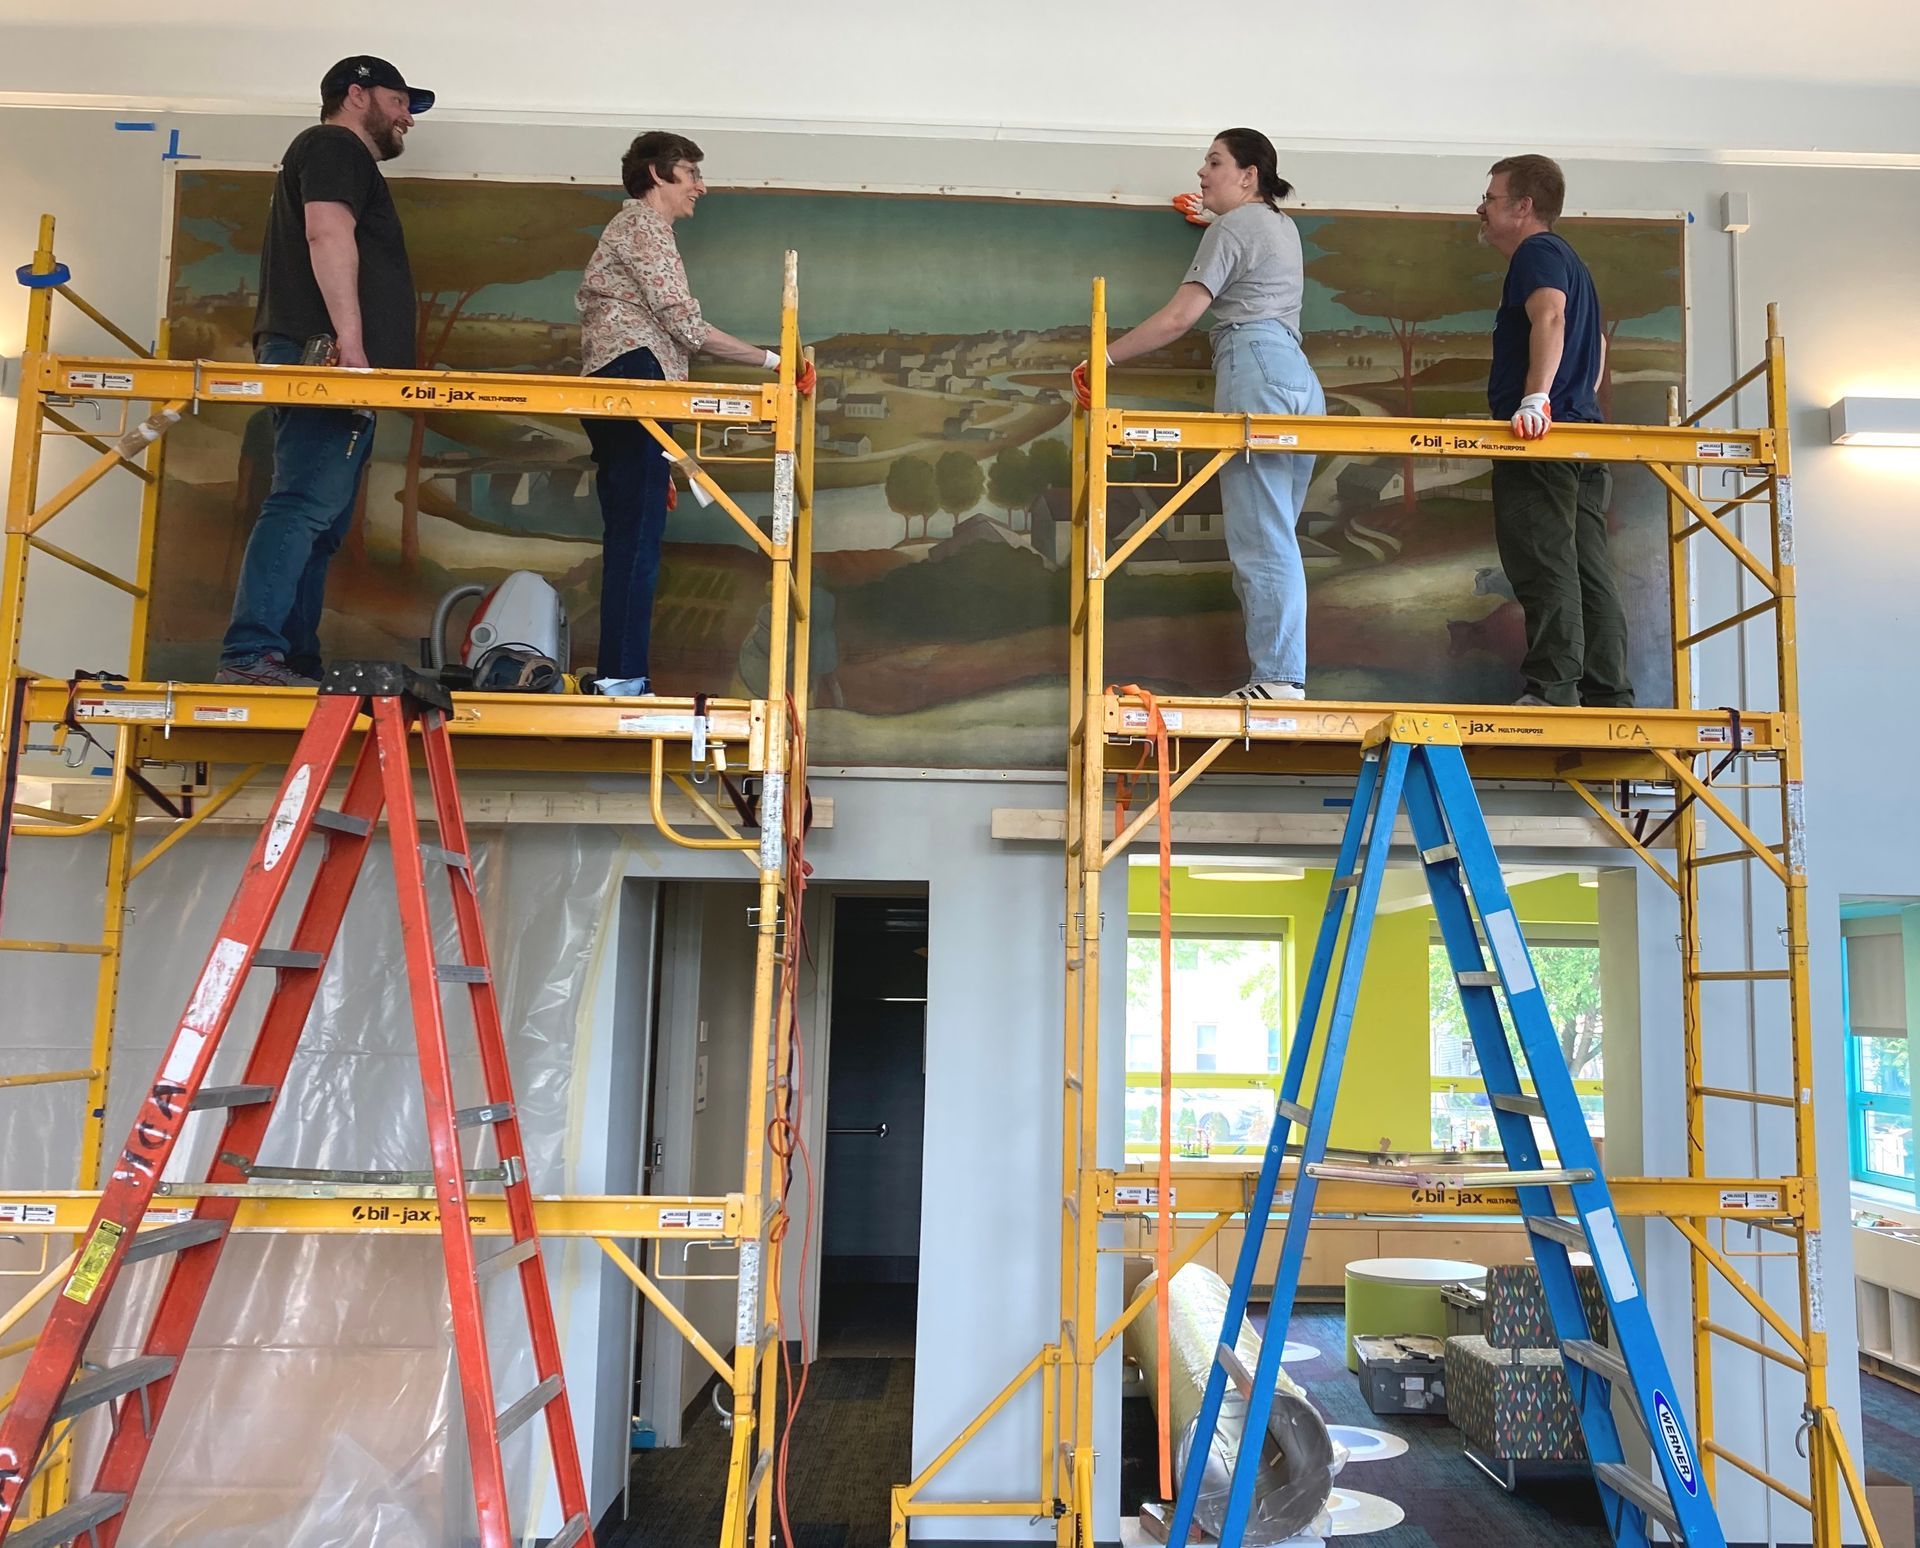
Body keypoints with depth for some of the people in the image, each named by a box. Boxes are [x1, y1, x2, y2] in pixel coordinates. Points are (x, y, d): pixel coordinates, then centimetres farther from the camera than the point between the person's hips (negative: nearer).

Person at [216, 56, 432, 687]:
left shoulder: (346, 161, 35)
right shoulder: (334, 146, 4)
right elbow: (327, 233, -14)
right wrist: (350, 342, -23)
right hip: (325, 358, -10)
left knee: (319, 523, 4)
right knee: (304, 506, -19)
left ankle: (296, 667, 3)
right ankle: (250, 655, -26)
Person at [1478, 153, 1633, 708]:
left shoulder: (1537, 252, -3)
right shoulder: (1567, 259, 29)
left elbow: (1550, 315, -23)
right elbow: (1597, 343, 39)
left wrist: (1536, 398, -32)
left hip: (1540, 443, -10)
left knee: (1545, 569, -14)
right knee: (1589, 572, 6)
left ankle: (1552, 691, -18)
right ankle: (1609, 695, 6)